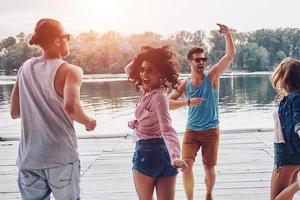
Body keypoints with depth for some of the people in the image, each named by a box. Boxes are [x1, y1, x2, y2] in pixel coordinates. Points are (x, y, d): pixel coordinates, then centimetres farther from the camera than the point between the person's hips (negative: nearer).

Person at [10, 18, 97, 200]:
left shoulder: (25, 67, 6)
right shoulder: (70, 71, -9)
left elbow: (15, 112, 9)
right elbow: (71, 107, -27)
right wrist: (88, 122, -8)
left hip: (29, 159, 4)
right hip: (61, 158, -4)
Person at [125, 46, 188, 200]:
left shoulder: (158, 97, -19)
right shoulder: (148, 90, 6)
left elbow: (167, 129, -31)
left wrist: (175, 158, -44)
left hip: (147, 152, -7)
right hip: (162, 151, 7)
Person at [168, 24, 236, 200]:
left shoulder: (212, 76, -6)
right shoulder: (184, 84, -2)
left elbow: (231, 55, -15)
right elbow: (168, 103, -7)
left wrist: (228, 35, -27)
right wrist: (188, 102, -20)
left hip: (211, 131, -1)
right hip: (192, 131, 1)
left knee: (209, 168, 8)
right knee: (186, 165, -13)